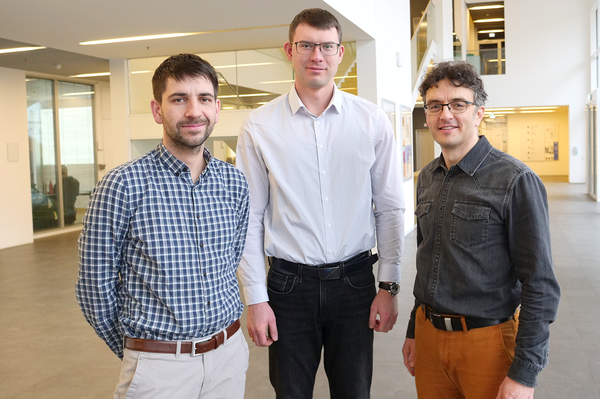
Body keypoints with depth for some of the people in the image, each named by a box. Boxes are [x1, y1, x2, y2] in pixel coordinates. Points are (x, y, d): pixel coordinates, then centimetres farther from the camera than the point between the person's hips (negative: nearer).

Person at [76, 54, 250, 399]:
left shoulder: (235, 183, 1)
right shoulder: (123, 185, -13)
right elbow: (96, 288, -7)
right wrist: (135, 352, 3)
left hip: (230, 354, 5)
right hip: (159, 368, -4)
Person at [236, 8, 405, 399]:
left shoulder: (373, 121, -1)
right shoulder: (259, 126, -3)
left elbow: (389, 208, 2)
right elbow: (250, 218, -2)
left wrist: (389, 286, 0)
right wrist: (256, 298, -3)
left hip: (355, 281, 1)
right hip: (289, 285, -1)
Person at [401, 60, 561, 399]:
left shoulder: (515, 181, -13)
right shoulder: (427, 178, 7)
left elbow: (541, 287, -14)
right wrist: (414, 331, 16)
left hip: (486, 341, -5)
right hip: (429, 333, 6)